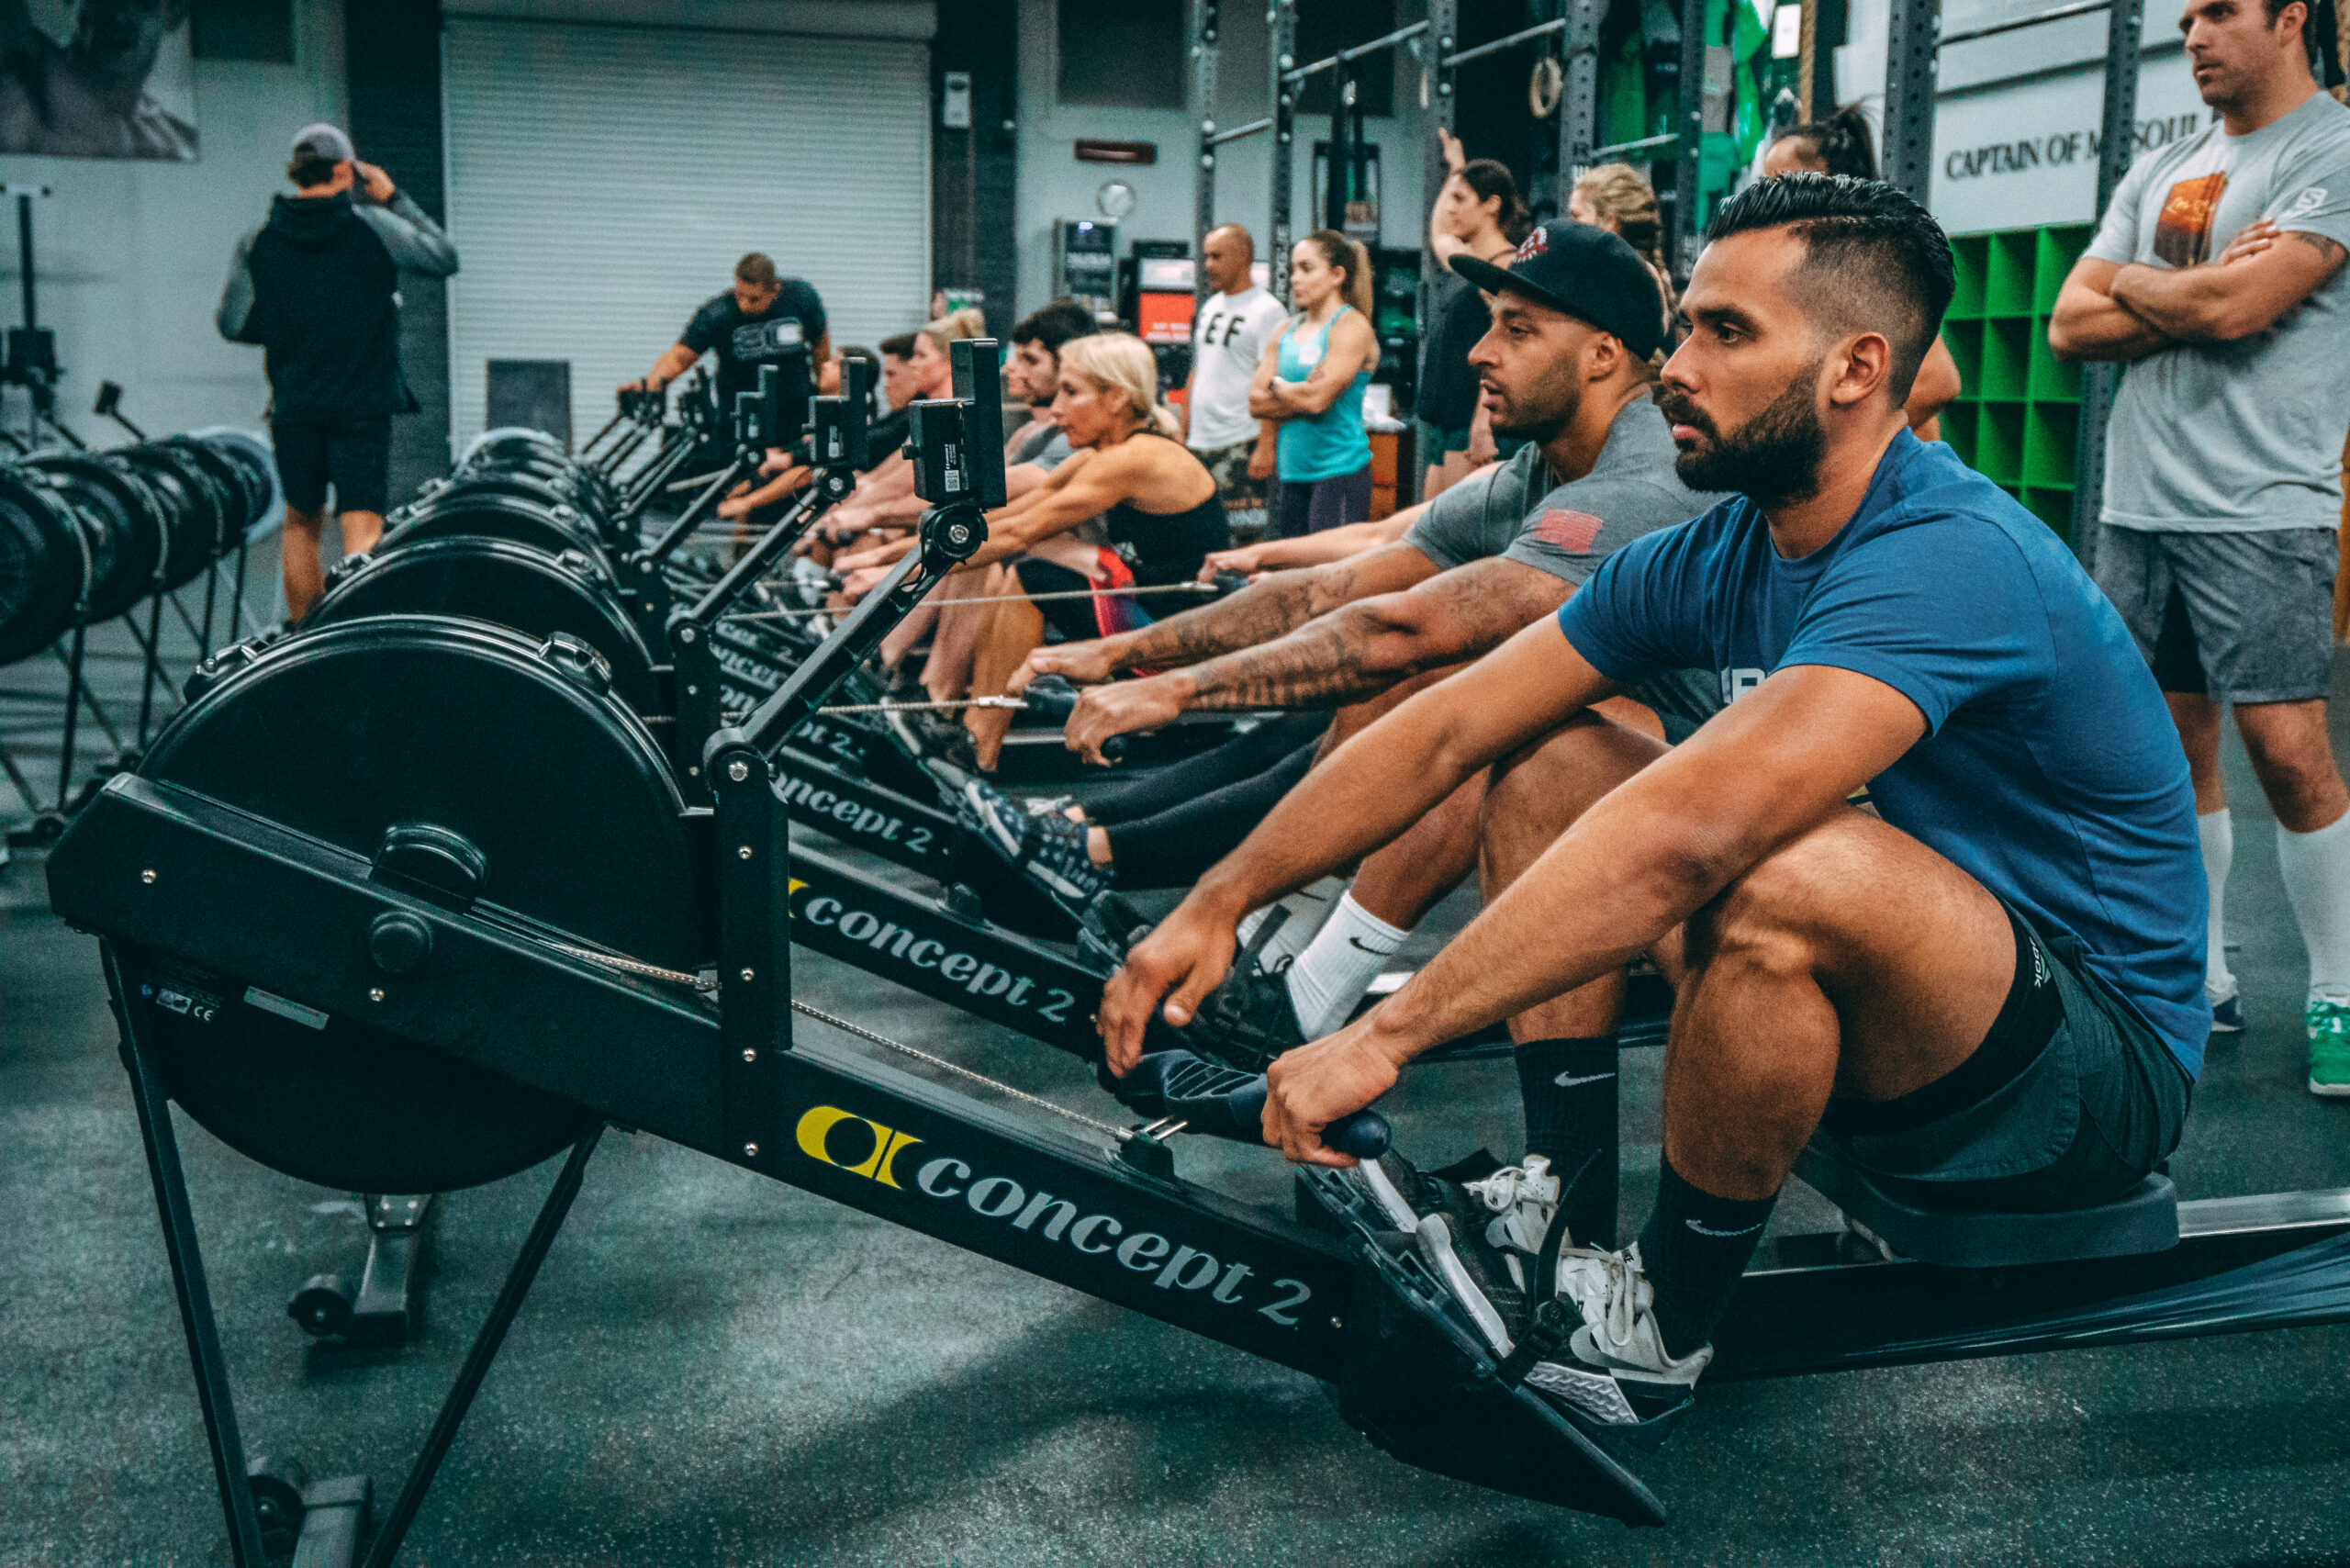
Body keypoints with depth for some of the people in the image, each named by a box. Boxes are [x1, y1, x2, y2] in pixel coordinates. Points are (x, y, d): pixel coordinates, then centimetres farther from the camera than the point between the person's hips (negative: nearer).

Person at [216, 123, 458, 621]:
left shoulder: (257, 244, 2)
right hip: (363, 406, -3)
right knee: (362, 529, -7)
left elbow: (231, 325, 7)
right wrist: (395, 199, 14)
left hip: (293, 408, 3)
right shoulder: (374, 226, -5)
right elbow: (445, 258, 8)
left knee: (301, 524, 20)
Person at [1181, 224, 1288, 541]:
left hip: (1241, 444, -8)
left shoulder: (1267, 310, -7)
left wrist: (1266, 446, -21)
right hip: (1199, 443, 8)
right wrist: (1180, 433, 18)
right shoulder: (1210, 307, 18)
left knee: (1245, 538, -8)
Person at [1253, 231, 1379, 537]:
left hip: (1339, 469, -7)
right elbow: (1256, 403, 8)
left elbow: (1318, 398, -16)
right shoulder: (1286, 331, 15)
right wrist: (1300, 395, -7)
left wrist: (1276, 386, 2)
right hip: (1293, 471, 7)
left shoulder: (1351, 326, -5)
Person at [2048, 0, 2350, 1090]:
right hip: (2138, 504, 7)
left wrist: (2135, 281, 2)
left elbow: (2238, 307, -17)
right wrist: (2196, 292, -5)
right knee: (2172, 745, 9)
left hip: (2260, 510, -6)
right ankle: (2202, 981, 20)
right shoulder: (2159, 173, 17)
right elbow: (2070, 327, 9)